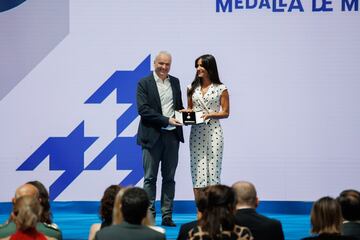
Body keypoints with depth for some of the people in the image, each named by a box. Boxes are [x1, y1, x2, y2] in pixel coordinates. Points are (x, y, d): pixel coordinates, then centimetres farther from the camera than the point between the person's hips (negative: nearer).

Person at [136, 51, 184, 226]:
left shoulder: (175, 82, 13)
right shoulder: (144, 83, -4)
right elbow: (143, 109, -12)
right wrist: (166, 120, -18)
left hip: (172, 136, 5)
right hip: (153, 136, -4)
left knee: (169, 177, 6)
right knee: (150, 178, 0)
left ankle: (167, 216, 10)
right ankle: (149, 216, 4)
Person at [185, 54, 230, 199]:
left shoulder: (221, 89, 0)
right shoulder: (193, 88, 11)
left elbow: (225, 113, 1)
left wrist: (210, 114, -14)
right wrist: (187, 113, -3)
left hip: (213, 131, -3)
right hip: (196, 132, 3)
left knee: (212, 169, -3)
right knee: (197, 170, 0)